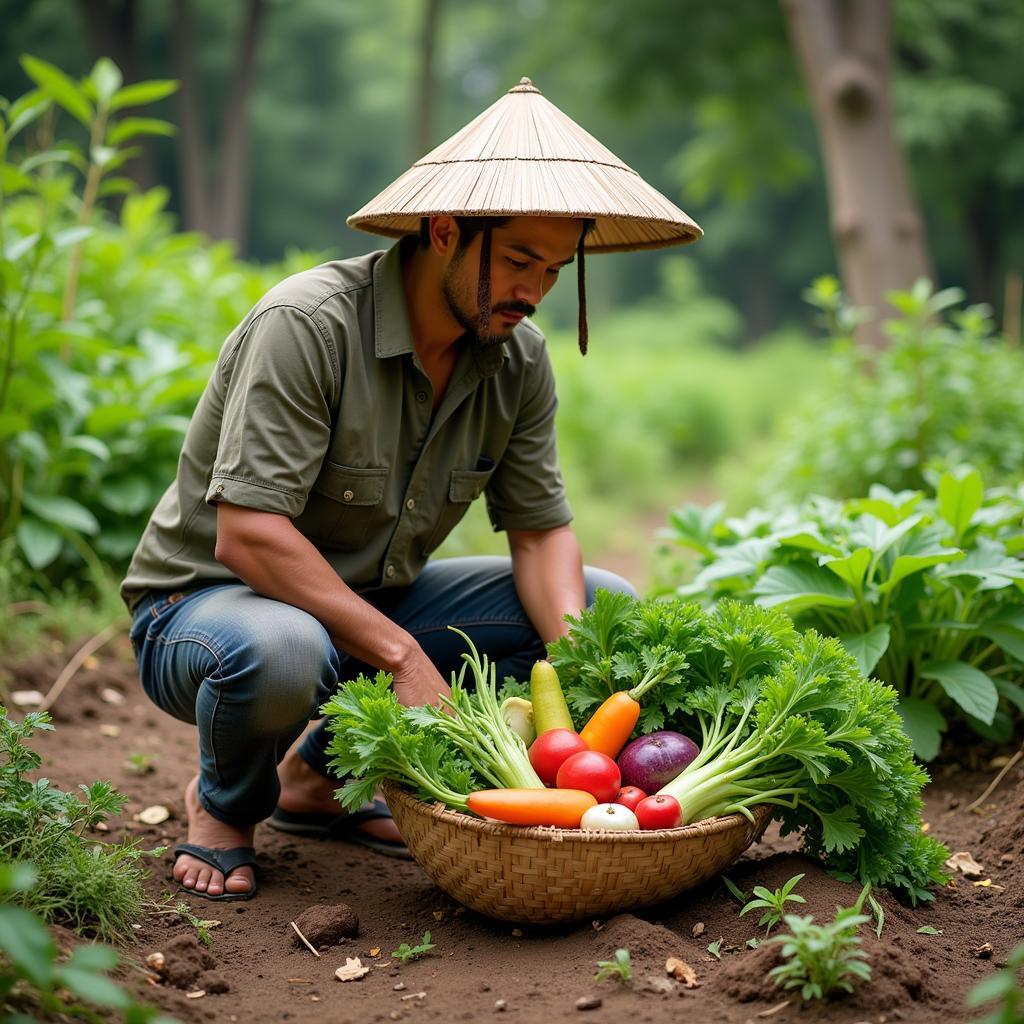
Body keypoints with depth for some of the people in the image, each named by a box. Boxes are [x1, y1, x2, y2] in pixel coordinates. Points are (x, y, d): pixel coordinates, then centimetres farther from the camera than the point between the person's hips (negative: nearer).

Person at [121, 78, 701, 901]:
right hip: (209, 598, -7)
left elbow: (542, 531, -1)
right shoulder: (308, 324, -25)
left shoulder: (519, 357, -4)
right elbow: (247, 534, -30)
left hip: (373, 600, 7)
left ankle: (322, 774, 5)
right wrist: (402, 655, -32)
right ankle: (225, 802, -2)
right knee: (277, 654, -42)